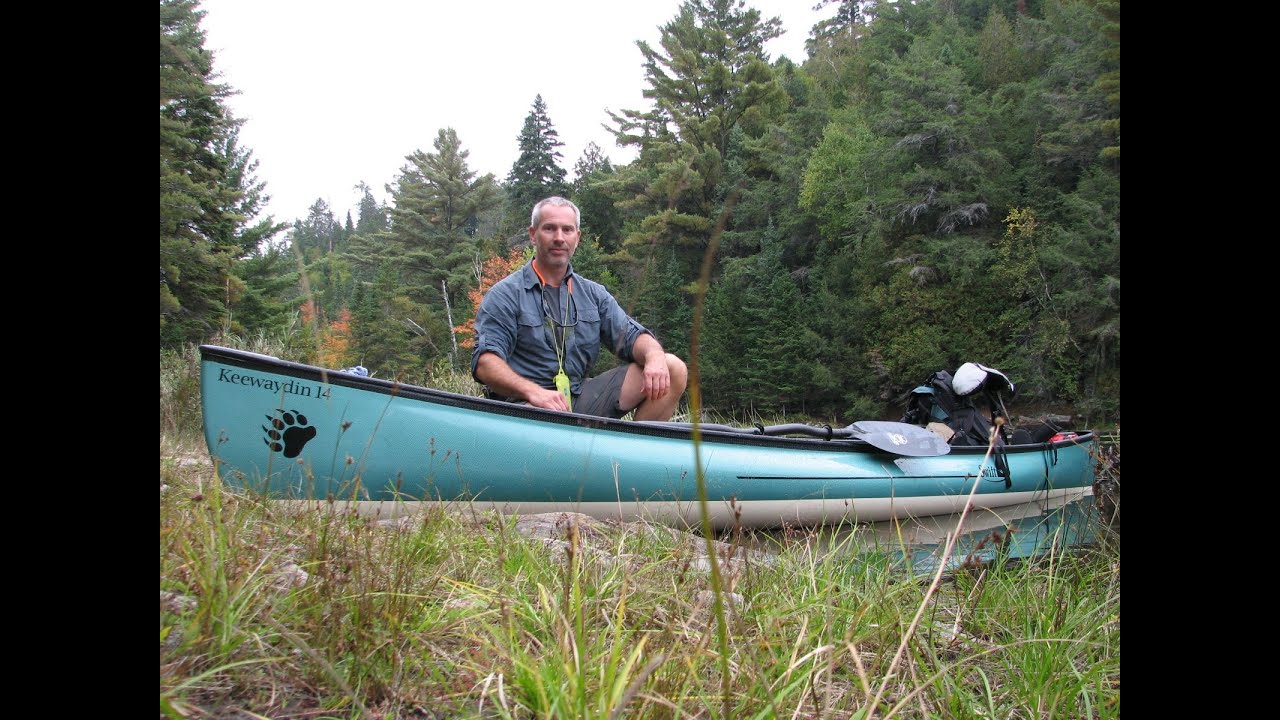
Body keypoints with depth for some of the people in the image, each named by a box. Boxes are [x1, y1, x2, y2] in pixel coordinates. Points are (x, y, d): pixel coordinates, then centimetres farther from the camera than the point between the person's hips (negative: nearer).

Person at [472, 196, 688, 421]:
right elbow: (485, 362, -10)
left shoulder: (594, 294, 18)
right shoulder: (505, 294, 1)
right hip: (525, 406, -5)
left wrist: (654, 356, -16)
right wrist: (532, 391, -30)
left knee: (673, 369, -9)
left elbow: (630, 335, 10)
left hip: (582, 399, 5)